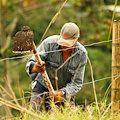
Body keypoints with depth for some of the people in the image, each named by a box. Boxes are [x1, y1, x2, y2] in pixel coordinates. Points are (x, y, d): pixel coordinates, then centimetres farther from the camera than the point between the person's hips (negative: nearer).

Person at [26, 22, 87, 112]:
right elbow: (30, 64, -26)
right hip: (43, 85, -2)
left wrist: (61, 93, -35)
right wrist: (35, 68, -52)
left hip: (65, 90, 2)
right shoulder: (49, 43, -24)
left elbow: (77, 83, -16)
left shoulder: (82, 54, -18)